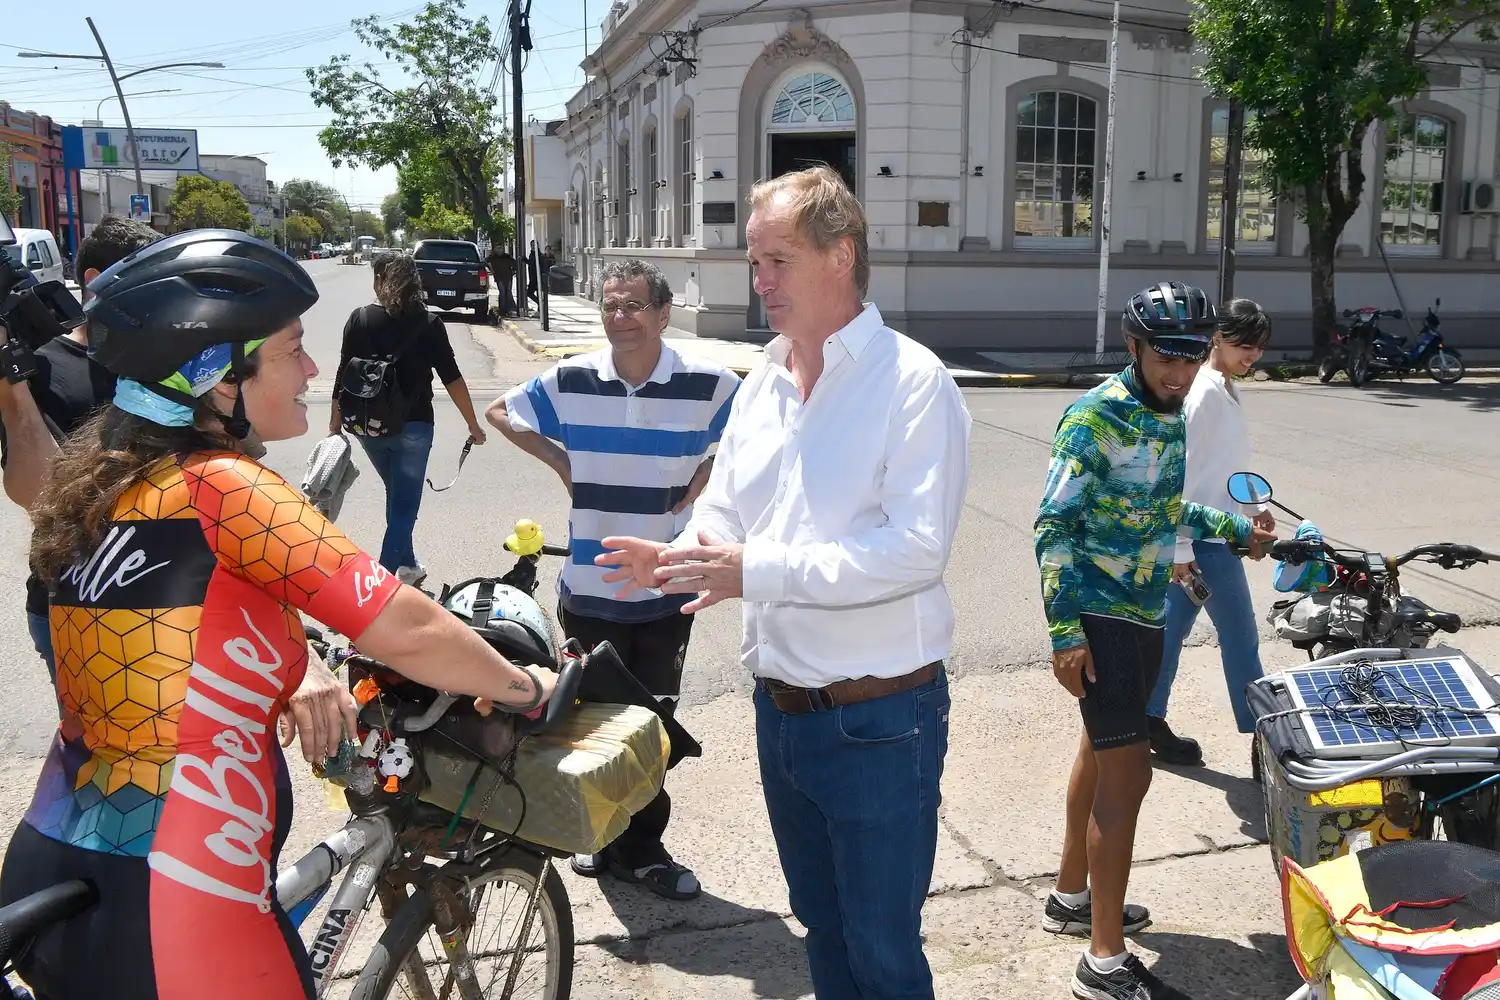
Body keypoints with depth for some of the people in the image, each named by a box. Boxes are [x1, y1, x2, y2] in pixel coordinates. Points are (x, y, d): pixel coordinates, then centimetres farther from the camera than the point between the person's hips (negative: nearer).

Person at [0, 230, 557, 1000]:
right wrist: (523, 686, -1)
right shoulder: (221, 488, -19)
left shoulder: (99, 478, 5)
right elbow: (407, 631, -16)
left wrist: (298, 671, 5)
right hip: (165, 917, -8)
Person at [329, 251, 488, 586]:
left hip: (368, 426, 3)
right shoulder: (429, 324, -6)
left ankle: (408, 565, 34)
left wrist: (335, 423, 5)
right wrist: (473, 424, 4)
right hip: (412, 426, -3)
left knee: (397, 495, 23)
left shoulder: (360, 319, -3)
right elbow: (451, 378, -5)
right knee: (404, 504, 3)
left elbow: (344, 375, -3)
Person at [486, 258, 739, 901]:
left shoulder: (707, 384, -10)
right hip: (588, 587, 1)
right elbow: (500, 413, 13)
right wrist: (558, 460, 2)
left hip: (666, 588, -1)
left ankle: (639, 846, 24)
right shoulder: (571, 380, -4)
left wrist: (708, 472, -4)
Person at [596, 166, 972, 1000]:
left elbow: (917, 548, -24)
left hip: (878, 719, -7)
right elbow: (724, 513, 14)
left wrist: (757, 570, -27)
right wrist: (674, 559, -8)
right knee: (823, 926, 23)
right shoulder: (762, 385, 9)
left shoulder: (913, 382, -15)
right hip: (782, 706, 7)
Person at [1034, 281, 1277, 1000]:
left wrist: (1233, 529, 28)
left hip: (1145, 615, 9)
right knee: (1128, 771, -9)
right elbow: (1053, 524, -18)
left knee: (1102, 751, 19)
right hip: (1097, 617, -9)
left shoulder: (1170, 418, 9)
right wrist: (1064, 632, -23)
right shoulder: (1094, 417, -16)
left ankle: (1071, 895, 36)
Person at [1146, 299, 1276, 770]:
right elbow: (1180, 472, -21)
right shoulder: (1203, 393, -18)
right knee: (1241, 638, -3)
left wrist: (1254, 504, 23)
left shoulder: (1227, 389, 12)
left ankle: (1150, 723, 24)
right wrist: (1180, 548, -22)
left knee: (1173, 628, 15)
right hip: (1205, 538, -10)